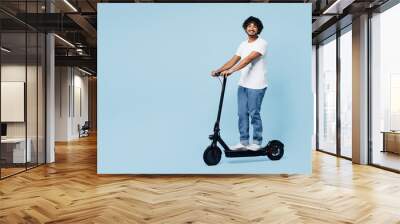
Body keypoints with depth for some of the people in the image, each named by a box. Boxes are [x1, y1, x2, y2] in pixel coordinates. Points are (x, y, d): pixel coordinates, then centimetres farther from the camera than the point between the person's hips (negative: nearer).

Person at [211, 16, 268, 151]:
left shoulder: (262, 43, -9)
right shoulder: (243, 45, 14)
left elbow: (249, 59, -23)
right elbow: (233, 60, 7)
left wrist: (231, 71, -33)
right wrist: (219, 70, -8)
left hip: (256, 86, -7)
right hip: (243, 84, 7)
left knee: (254, 114, 0)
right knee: (242, 113, 8)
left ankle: (257, 142, 15)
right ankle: (243, 142, 17)